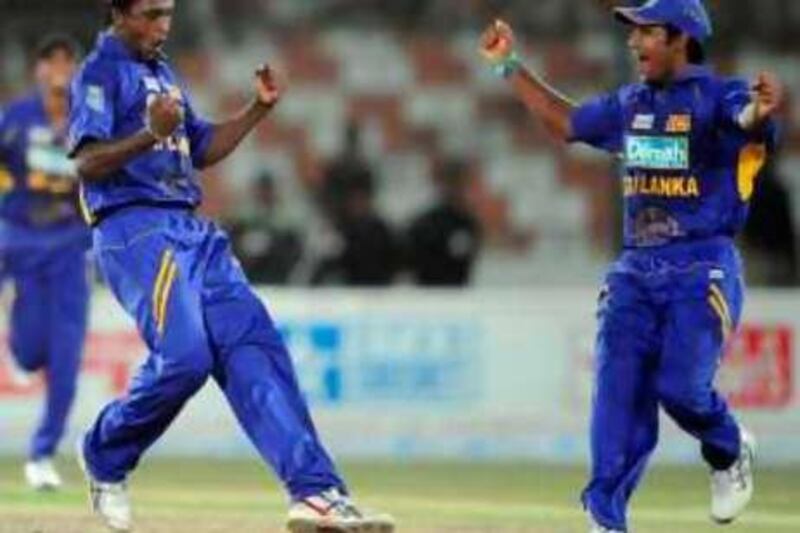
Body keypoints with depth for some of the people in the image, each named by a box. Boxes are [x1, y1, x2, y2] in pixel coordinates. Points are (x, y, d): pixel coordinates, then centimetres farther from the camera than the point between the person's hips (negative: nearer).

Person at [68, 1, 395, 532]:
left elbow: (203, 149, 29)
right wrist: (152, 134, -29)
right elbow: (88, 164, -15)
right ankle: (105, 458, 5)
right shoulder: (100, 73, -3)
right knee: (184, 357, -22)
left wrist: (259, 109, 16)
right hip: (135, 229, -8)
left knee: (252, 344, -8)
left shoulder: (163, 73, 24)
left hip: (193, 230, 8)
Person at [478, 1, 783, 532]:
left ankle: (730, 451, 15)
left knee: (679, 385, -18)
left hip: (703, 270, -6)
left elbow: (748, 120, -31)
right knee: (617, 393, -3)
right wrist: (511, 66, 26)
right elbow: (567, 122, 29)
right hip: (636, 270, 6)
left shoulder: (718, 98, -8)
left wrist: (763, 111, -55)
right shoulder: (630, 105, 14)